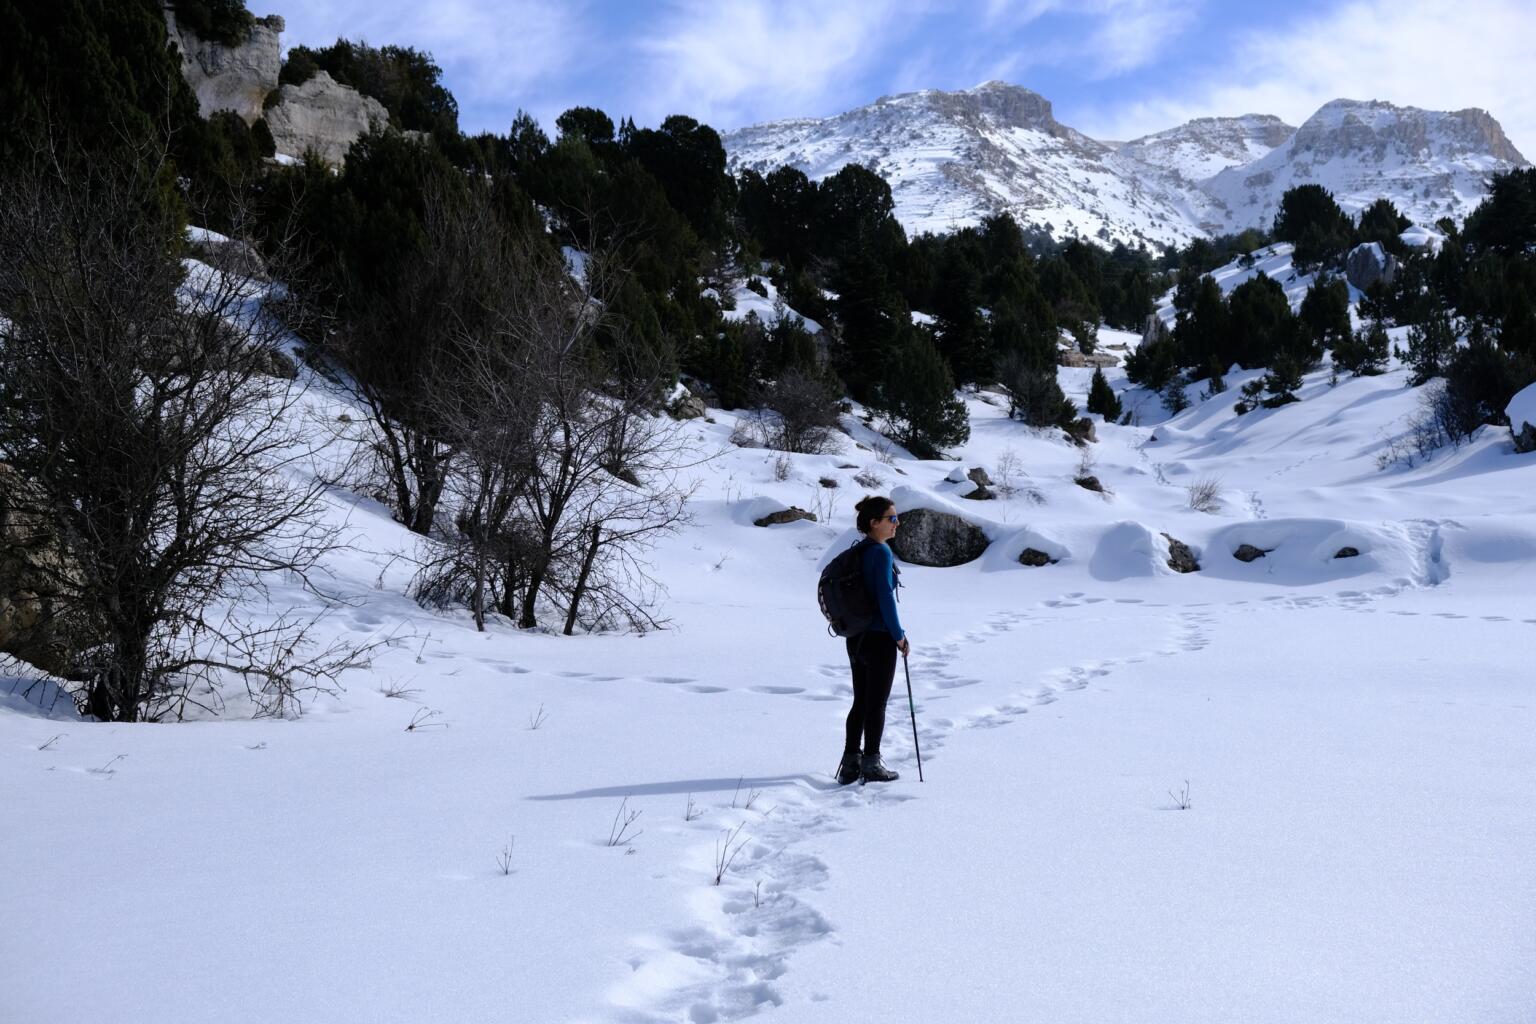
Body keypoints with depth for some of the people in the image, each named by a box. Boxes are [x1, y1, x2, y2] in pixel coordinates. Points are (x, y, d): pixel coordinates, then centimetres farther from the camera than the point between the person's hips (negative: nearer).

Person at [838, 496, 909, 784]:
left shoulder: (858, 551, 9)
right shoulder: (881, 552, -16)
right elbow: (885, 596, -20)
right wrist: (899, 635, -11)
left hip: (856, 637, 8)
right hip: (880, 638, -8)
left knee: (861, 701, 14)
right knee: (877, 703, 3)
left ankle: (850, 763, 17)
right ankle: (871, 764, 10)